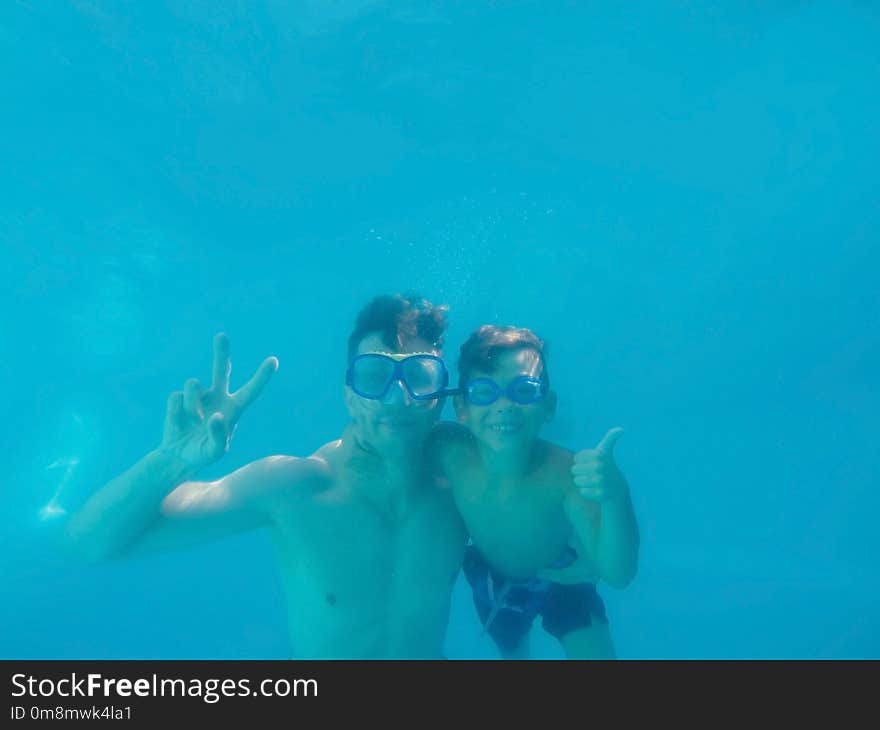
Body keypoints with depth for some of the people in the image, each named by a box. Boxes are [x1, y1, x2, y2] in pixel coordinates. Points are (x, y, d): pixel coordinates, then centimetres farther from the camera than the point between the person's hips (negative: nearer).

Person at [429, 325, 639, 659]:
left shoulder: (565, 473, -40)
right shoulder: (448, 451, -35)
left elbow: (618, 575, -44)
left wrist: (615, 495, -61)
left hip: (561, 578, -2)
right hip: (491, 578, 2)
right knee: (512, 652, 27)